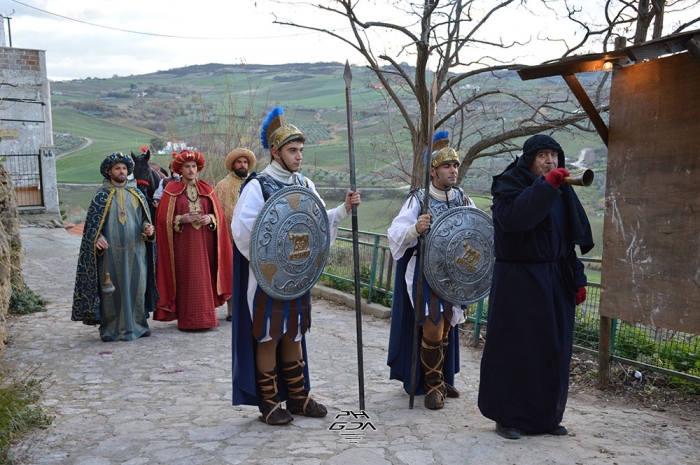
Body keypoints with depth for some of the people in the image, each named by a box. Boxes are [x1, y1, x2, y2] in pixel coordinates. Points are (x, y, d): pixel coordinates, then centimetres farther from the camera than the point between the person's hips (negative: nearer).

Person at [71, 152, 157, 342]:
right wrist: (97, 239, -18)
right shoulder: (101, 196, 1)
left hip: (135, 250, 3)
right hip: (111, 251, -3)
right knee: (112, 289, 0)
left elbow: (145, 217, 17)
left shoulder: (137, 194, 11)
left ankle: (137, 324, 19)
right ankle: (111, 328, 10)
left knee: (136, 287, 6)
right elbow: (92, 223, -1)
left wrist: (147, 228, -4)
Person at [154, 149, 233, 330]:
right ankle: (187, 320, 2)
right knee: (186, 280, -4)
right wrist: (181, 219, -16)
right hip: (182, 244, -3)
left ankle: (205, 317, 11)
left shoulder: (206, 189, 11)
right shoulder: (171, 190, 2)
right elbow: (164, 218, -1)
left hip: (204, 242, 3)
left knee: (204, 278, 3)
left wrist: (210, 218, -10)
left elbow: (218, 214, 10)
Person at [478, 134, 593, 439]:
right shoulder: (509, 184, -7)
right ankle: (506, 417, 13)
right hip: (518, 282, -6)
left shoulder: (561, 190, 13)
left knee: (554, 350, 10)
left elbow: (569, 239, 16)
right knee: (514, 349, 0)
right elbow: (511, 219, -28)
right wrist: (545, 186, -29)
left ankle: (547, 417, 23)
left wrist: (577, 279, 12)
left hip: (555, 282, 7)